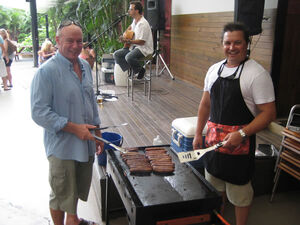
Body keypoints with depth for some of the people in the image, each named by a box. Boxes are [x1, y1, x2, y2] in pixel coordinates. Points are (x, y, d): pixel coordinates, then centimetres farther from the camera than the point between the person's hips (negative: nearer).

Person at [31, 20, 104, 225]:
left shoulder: (85, 66, 6)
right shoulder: (47, 71, -17)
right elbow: (39, 112, -20)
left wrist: (97, 134, 13)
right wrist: (74, 128, -23)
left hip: (85, 144, 7)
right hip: (62, 147, -7)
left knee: (78, 189, 24)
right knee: (61, 195, 11)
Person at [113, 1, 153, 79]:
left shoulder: (143, 24, -21)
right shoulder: (135, 20, 8)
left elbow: (142, 42, -23)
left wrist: (128, 41, -27)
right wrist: (126, 32, 13)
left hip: (144, 49, -9)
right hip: (133, 46, 10)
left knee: (129, 57, -36)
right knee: (116, 54, -3)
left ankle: (140, 70, -9)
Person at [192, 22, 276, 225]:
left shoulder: (257, 74, -13)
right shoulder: (214, 69, 6)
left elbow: (269, 113, -16)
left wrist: (242, 134, -25)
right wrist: (198, 134, 11)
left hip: (239, 142, -6)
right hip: (213, 139, 6)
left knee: (239, 189, 8)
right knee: (214, 183, 20)